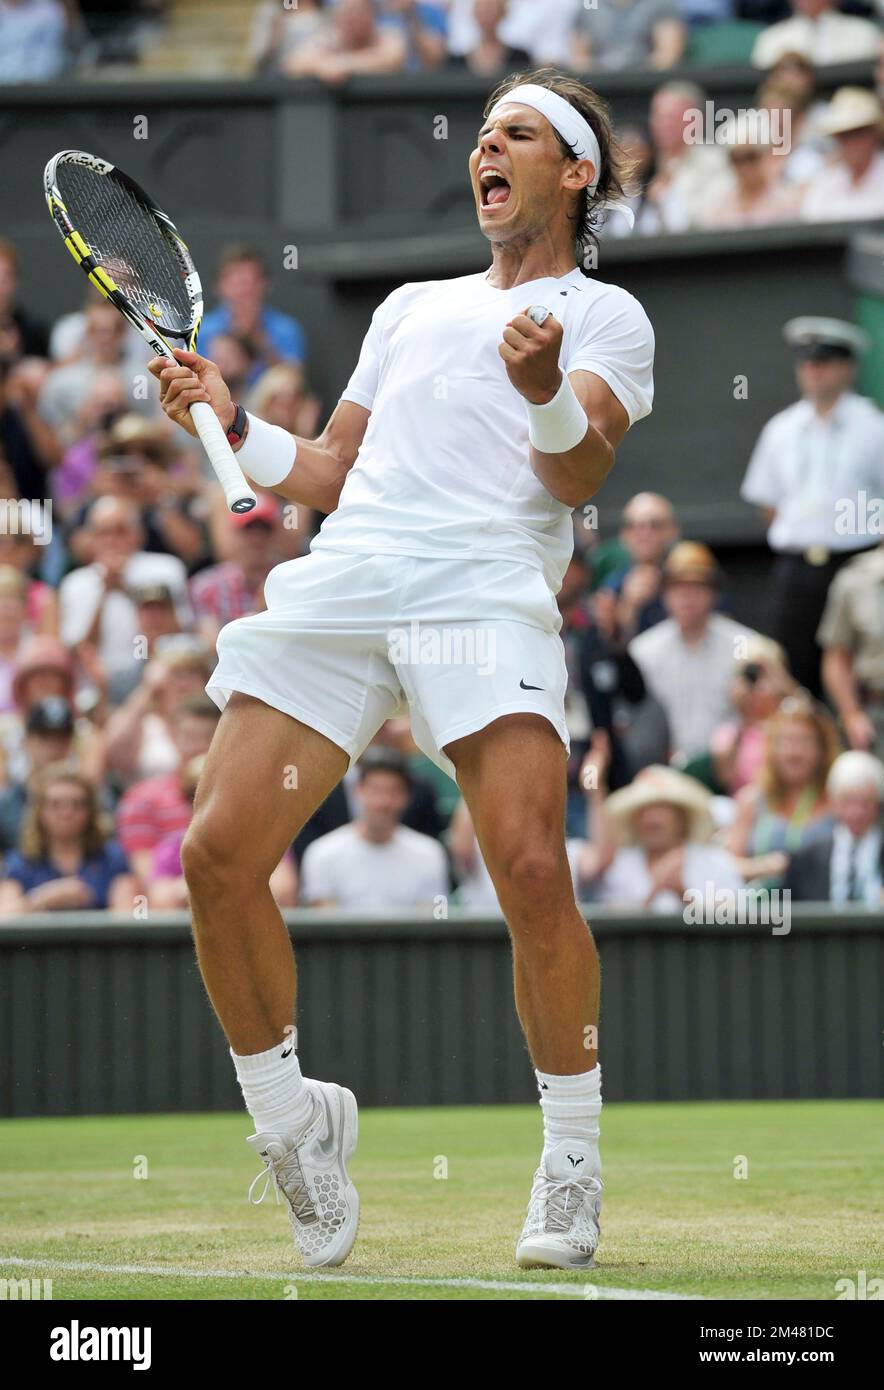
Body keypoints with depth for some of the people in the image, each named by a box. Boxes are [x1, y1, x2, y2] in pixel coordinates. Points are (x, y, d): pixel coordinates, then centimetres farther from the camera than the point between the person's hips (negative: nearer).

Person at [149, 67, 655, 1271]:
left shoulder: (606, 315, 15)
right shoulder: (415, 308, 32)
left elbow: (581, 474, -1)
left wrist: (547, 391, -21)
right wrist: (228, 422, 15)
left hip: (488, 590, -5)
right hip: (340, 584, 5)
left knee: (531, 869, -22)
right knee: (217, 859, -9)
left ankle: (571, 1162, -6)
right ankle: (287, 1119, 10)